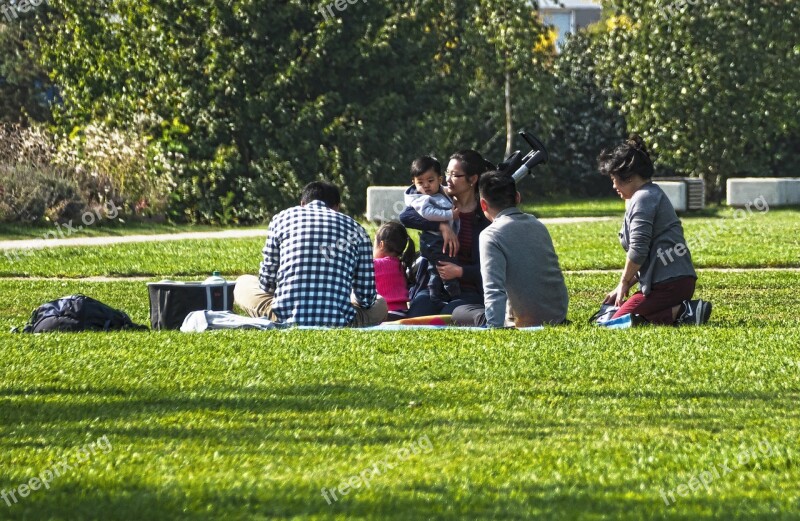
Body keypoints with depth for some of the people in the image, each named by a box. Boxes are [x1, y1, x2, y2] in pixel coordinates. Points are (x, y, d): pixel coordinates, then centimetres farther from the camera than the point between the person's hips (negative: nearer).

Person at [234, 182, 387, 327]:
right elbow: (366, 297, 10)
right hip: (338, 322, -1)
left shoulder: (282, 218, 11)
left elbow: (267, 282, 13)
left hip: (286, 318, 1)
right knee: (380, 304, 32)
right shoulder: (355, 229, 12)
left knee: (243, 283, 30)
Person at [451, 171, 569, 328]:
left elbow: (493, 290, -25)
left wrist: (494, 328, -30)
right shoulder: (537, 225, 8)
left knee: (459, 313, 15)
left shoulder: (491, 235, -16)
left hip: (525, 323, -7)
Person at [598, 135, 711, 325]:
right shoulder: (654, 194, 23)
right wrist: (624, 286, 19)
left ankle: (681, 312, -17)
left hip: (668, 284, -10)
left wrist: (624, 283, -2)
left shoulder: (642, 198, -10)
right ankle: (683, 310, 4)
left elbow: (638, 251, -17)